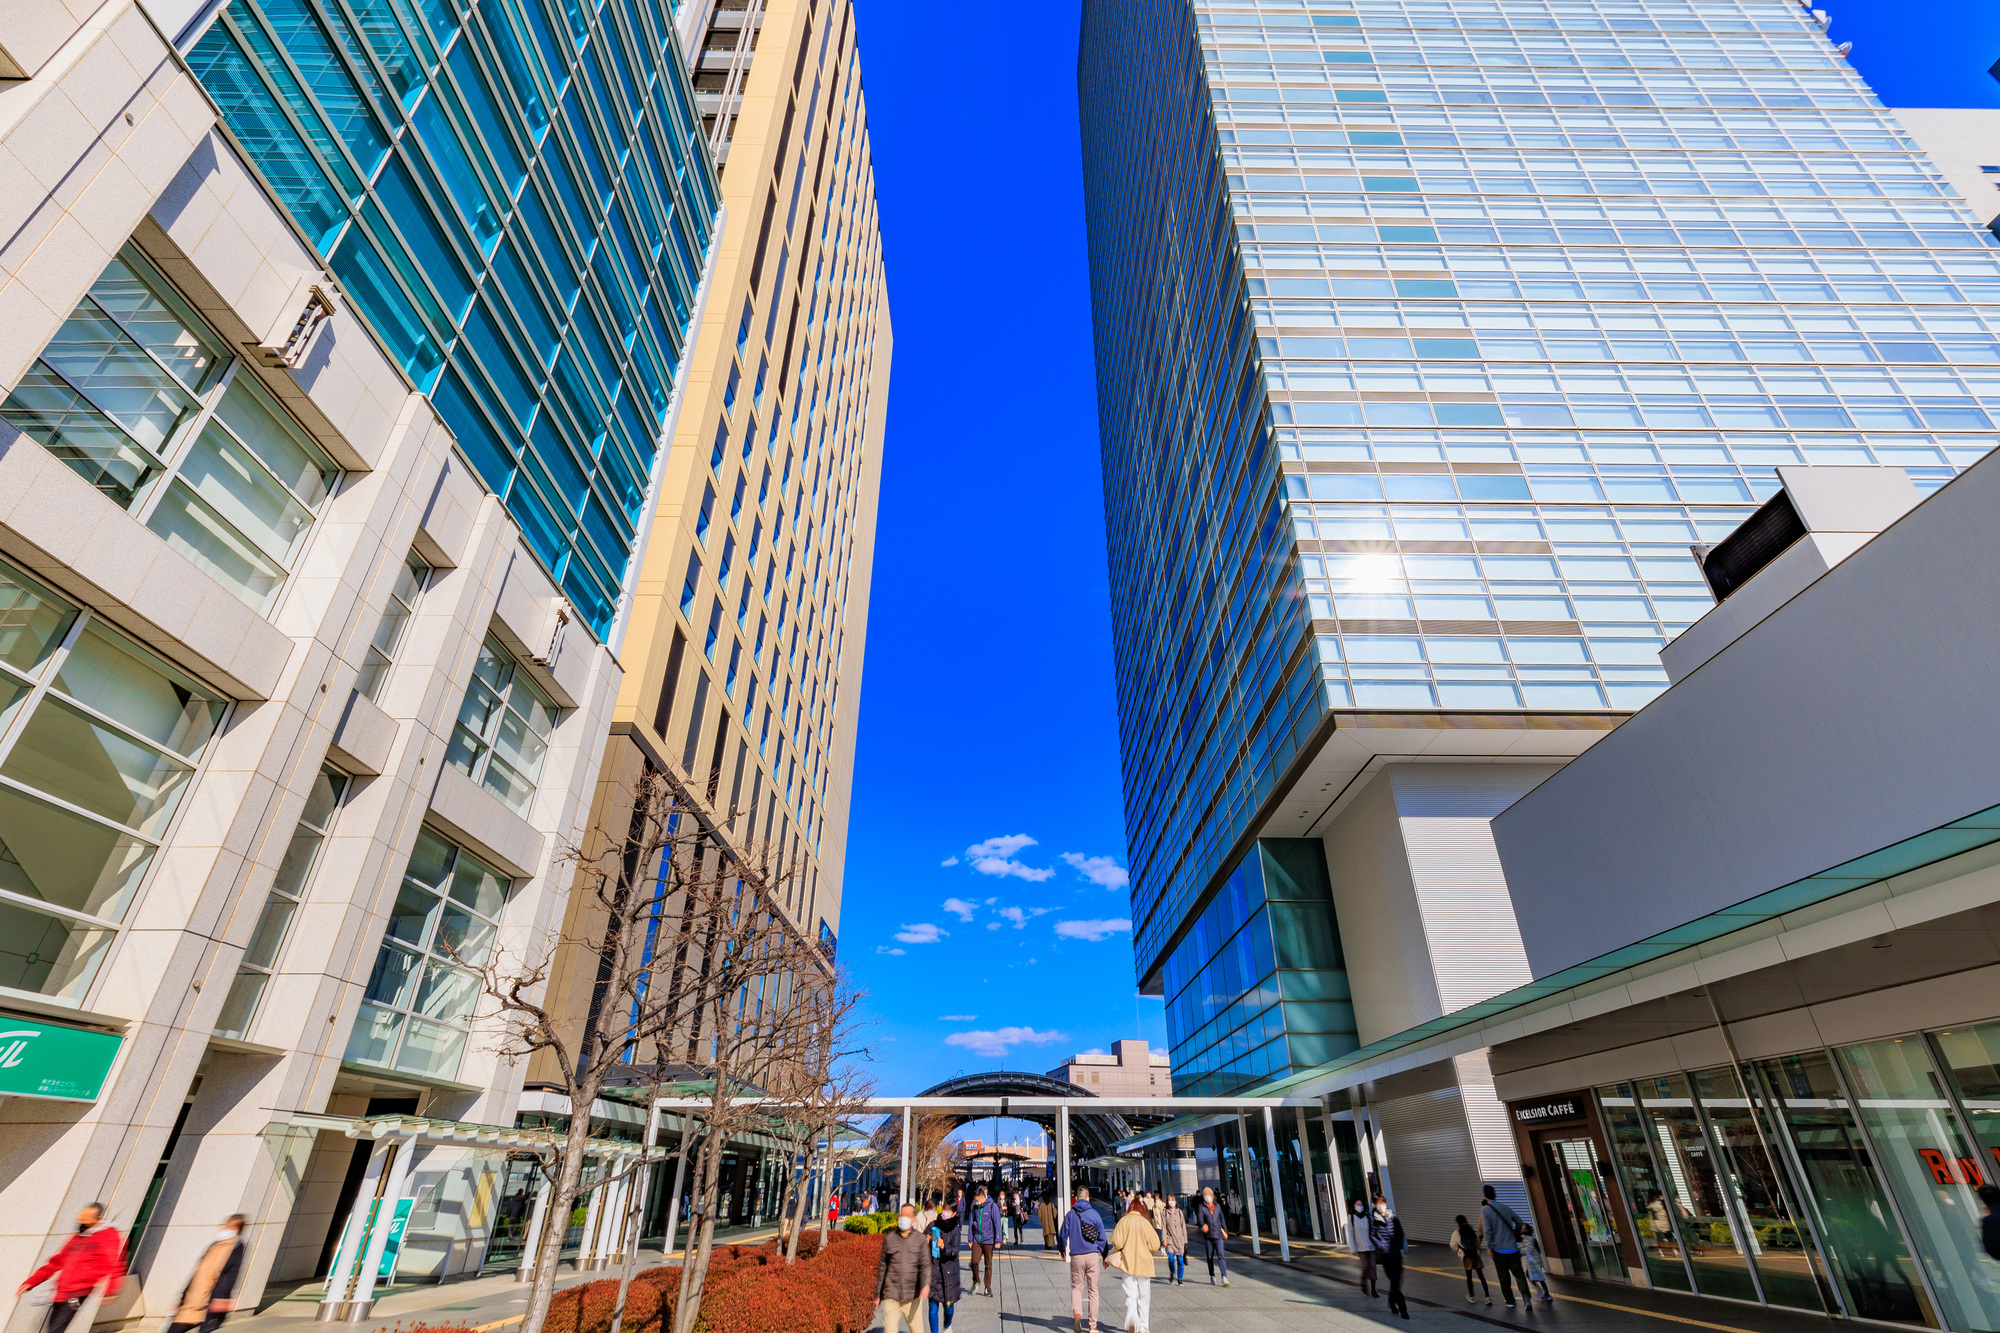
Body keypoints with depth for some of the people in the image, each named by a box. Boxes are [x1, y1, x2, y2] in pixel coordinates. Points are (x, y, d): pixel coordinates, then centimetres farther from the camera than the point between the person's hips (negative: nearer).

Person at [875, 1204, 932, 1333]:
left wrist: (926, 1285, -26)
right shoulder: (889, 1239, 7)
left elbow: (925, 1264, -8)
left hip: (913, 1296, -1)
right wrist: (878, 1293, 17)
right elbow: (882, 1267, 15)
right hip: (891, 1296, 1)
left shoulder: (921, 1239, 2)